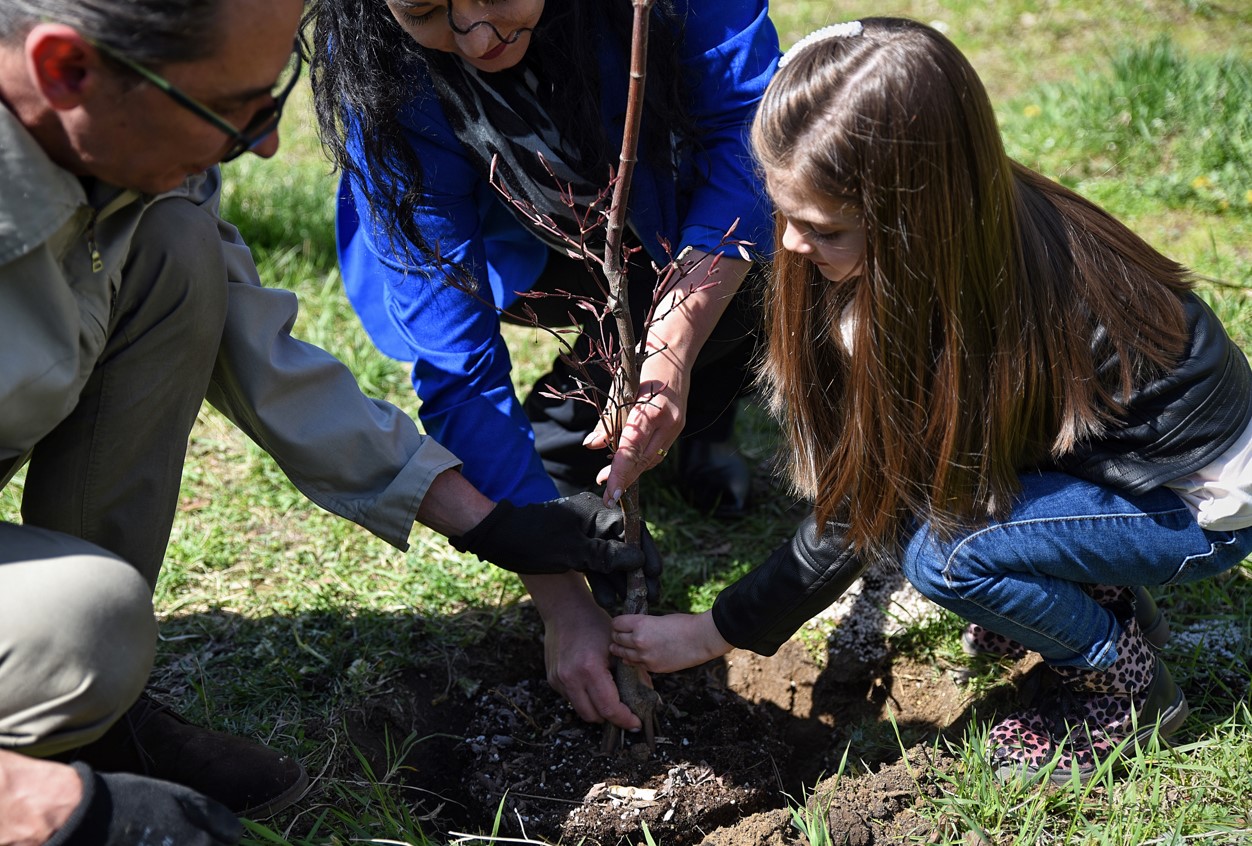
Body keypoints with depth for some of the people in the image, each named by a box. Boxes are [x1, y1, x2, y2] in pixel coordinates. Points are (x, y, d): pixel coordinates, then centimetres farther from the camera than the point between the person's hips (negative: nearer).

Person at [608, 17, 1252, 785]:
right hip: (1094, 442, 8)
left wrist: (716, 634, -14)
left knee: (944, 552, -29)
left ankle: (1129, 686, -1)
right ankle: (1097, 596, 9)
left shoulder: (997, 309, -36)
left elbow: (859, 517, -25)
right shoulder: (967, 223, -15)